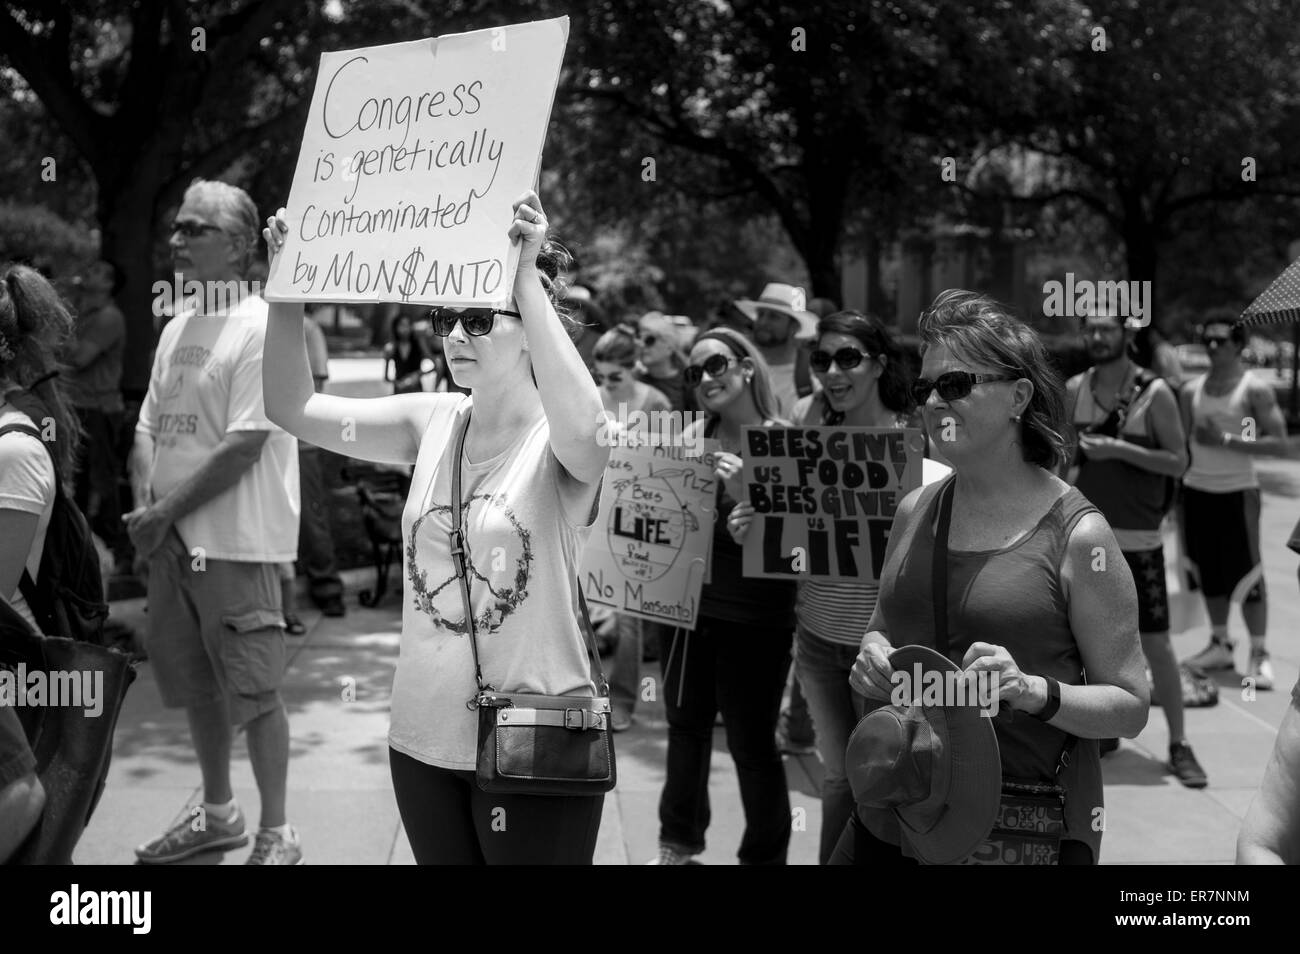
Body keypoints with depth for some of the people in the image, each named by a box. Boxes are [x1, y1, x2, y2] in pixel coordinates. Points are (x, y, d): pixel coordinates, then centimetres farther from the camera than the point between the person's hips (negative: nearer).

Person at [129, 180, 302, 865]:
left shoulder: (262, 327, -12)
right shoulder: (176, 328, 12)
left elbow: (243, 447, -18)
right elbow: (148, 428, 14)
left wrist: (165, 513, -15)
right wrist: (144, 508, -3)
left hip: (234, 541, -8)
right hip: (170, 542, 8)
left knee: (254, 690, -1)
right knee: (194, 684, 17)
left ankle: (277, 835, 12)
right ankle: (218, 814, 34)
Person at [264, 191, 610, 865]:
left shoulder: (554, 440, -12)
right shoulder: (433, 423, 4)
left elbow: (581, 427, -37)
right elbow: (294, 408, 3)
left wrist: (527, 277, -33)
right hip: (423, 737, 5)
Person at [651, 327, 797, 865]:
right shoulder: (696, 435, 3)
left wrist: (743, 492, -28)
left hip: (753, 618, -5)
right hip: (687, 603, 5)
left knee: (751, 743, 4)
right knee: (686, 725, 18)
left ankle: (765, 855, 24)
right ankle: (680, 843, 37)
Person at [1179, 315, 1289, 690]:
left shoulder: (1256, 389, -7)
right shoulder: (1191, 391, 7)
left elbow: (1280, 445, -14)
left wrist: (1226, 439, -21)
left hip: (1237, 492, -5)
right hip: (1197, 490, 5)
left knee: (1246, 575, -5)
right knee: (1209, 574, 10)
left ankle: (1259, 655, 1)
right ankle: (1220, 645, 21)